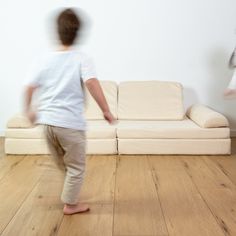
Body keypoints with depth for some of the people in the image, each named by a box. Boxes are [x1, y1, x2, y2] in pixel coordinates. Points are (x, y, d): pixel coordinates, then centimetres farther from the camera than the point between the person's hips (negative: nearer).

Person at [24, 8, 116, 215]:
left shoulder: (46, 60, 5)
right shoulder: (81, 59, -8)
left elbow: (29, 88, 6)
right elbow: (92, 83, -23)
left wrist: (29, 109, 23)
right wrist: (106, 111, -17)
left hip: (48, 121, 6)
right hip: (70, 123, -6)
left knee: (63, 164, 26)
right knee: (76, 167, 13)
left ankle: (69, 196, 44)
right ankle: (70, 204, 25)